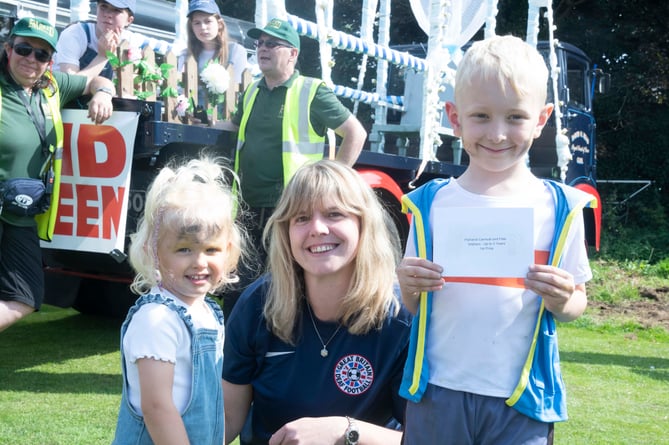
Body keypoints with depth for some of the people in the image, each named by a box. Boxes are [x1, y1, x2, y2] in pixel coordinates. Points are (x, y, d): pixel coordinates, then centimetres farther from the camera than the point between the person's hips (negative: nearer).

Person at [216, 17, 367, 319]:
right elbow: (235, 126, 31)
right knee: (236, 288, 11)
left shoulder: (312, 93, -5)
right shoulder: (252, 92, 14)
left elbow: (356, 133, -2)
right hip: (248, 210, 6)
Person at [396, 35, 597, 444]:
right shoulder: (430, 203, -1)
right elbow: (411, 307, 6)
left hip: (521, 399, 0)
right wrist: (410, 288, -14)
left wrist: (563, 301, -17)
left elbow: (577, 302, 4)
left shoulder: (559, 207, -4)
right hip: (437, 392, 1)